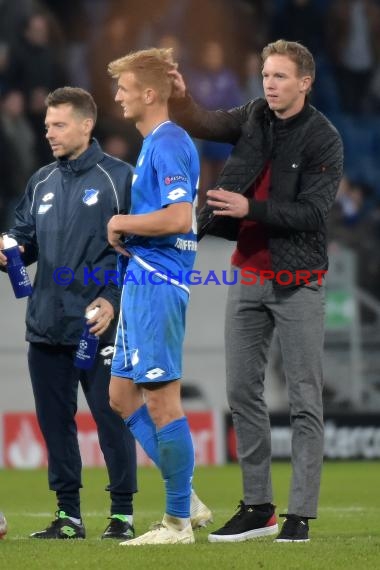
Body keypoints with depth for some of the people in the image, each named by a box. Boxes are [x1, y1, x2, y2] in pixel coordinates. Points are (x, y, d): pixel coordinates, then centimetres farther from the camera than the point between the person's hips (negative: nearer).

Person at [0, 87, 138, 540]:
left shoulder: (118, 178, -3)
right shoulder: (41, 183, 14)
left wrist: (114, 298, -15)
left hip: (99, 327, -6)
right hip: (45, 327, 6)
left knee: (111, 418, -2)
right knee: (54, 420, 7)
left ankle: (122, 513, 5)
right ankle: (68, 514, 15)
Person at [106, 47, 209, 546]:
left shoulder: (167, 145, -15)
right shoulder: (157, 143, 17)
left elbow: (179, 218, -26)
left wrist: (122, 223, -13)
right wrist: (126, 232, 9)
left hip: (156, 285, -11)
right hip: (143, 281, 11)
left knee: (162, 401, -5)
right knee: (122, 396, 14)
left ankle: (178, 522, 1)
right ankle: (186, 499, 17)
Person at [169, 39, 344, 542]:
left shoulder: (323, 139, -11)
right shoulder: (254, 119, 6)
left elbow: (312, 210, -17)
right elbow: (204, 124, -5)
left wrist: (249, 208, -23)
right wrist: (180, 100, -25)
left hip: (297, 282, -6)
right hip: (247, 276, 6)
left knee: (304, 398, -3)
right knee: (243, 391, 8)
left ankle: (300, 514, -2)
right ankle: (257, 507, 16)